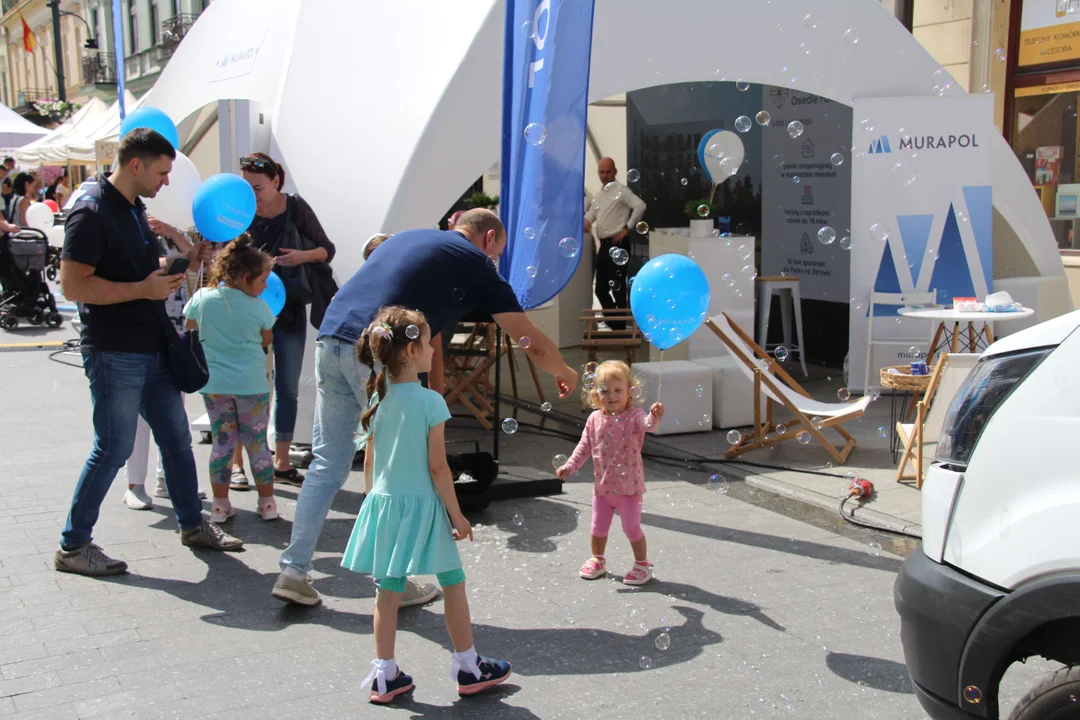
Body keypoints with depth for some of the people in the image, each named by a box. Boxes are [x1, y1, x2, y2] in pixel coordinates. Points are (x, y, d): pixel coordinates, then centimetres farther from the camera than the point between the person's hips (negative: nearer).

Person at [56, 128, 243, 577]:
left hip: (152, 350, 9)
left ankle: (192, 524, 29)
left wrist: (181, 263, 11)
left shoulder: (133, 208, 14)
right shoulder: (92, 212, -16)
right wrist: (143, 288, -22)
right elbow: (73, 286, -22)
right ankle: (73, 546, 11)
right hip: (114, 354, -9)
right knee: (114, 449, -2)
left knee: (176, 438, 15)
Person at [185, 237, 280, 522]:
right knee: (257, 442, 8)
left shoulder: (202, 298, -4)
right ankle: (267, 502, 15)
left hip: (213, 383, 2)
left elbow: (189, 325, 12)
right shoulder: (258, 308, -10)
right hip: (251, 383, -2)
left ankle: (220, 504, 12)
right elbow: (267, 341, 4)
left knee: (222, 441, 11)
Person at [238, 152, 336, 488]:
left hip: (290, 308, 2)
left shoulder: (295, 207, -4)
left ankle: (282, 462, 19)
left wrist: (304, 255, -18)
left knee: (288, 387, 8)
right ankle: (236, 463, 11)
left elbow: (327, 249, 1)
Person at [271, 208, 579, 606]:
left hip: (330, 339, 7)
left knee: (328, 463, 14)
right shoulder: (475, 263, 9)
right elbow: (535, 345, 13)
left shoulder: (409, 237, 28)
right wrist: (566, 375, 31)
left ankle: (293, 571, 15)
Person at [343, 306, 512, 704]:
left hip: (383, 504, 6)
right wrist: (457, 515, -7)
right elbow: (437, 467, -15)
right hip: (421, 506, -5)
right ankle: (468, 667, 21)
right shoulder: (430, 401, -15)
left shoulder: (379, 399, 2)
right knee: (453, 584, 10)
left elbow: (369, 461, 8)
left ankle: (384, 675, 17)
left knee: (388, 590, 11)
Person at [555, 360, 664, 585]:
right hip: (602, 485, 5)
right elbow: (585, 446, 8)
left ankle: (642, 564, 20)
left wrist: (655, 416, -59)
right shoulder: (594, 419, -2)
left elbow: (648, 425, -37)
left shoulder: (634, 417, -15)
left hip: (629, 486, -5)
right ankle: (597, 560, 38)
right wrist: (569, 466, 2)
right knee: (598, 527, 16)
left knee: (632, 527, 0)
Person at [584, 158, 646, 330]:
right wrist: (586, 221, -3)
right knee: (601, 289, 11)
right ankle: (613, 323, 23)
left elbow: (640, 206, -19)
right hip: (603, 246, 9)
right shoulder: (599, 195, 18)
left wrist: (627, 228, -17)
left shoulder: (621, 190, -8)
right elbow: (590, 214, 21)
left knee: (617, 288, -5)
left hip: (617, 245, -9)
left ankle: (620, 326, 3)